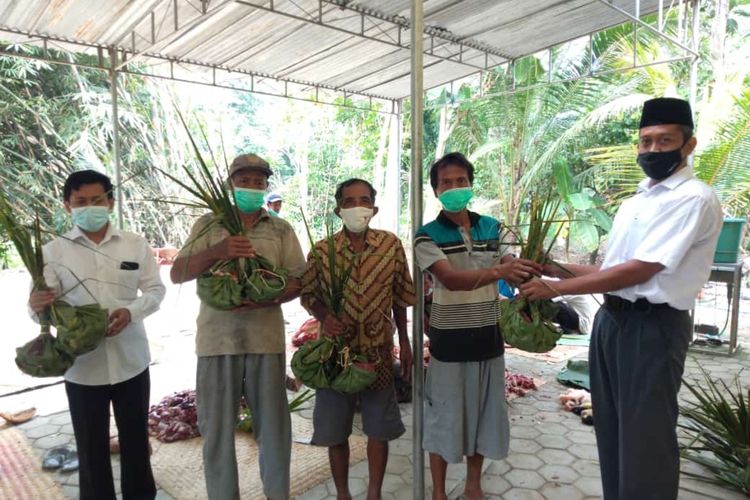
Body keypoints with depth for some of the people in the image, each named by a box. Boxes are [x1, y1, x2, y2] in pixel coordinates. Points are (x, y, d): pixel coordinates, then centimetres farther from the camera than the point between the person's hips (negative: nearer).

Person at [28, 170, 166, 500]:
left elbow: (155, 289, 1)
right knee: (91, 448, 13)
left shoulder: (135, 244, 1)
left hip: (131, 360, 1)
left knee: (136, 440, 16)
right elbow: (42, 302, -3)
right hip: (81, 366, -1)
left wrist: (131, 311, -18)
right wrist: (37, 306, -27)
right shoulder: (53, 251, -1)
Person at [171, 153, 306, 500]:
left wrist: (263, 300, -18)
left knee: (273, 424, 11)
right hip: (217, 339, 0)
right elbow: (177, 274, -3)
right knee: (216, 427, 11)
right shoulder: (208, 224, 6)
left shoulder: (281, 229, 7)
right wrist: (215, 251, -21)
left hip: (266, 339, 0)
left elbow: (298, 281, 1)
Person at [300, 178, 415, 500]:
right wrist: (323, 316, -18)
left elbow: (399, 297, 4)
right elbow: (307, 295, 3)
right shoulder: (321, 251, -7)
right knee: (335, 430, 12)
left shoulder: (391, 245, -5)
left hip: (379, 351, 1)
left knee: (379, 428, 13)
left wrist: (404, 343, 7)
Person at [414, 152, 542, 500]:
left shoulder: (492, 228, 4)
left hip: (488, 337, 4)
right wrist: (498, 272, -40)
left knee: (484, 411, 16)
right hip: (449, 340, -4)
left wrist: (528, 270, -15)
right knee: (444, 415, 8)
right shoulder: (427, 236, -10)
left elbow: (512, 270, 8)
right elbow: (450, 279, -25)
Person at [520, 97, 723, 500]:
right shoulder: (633, 203, 15)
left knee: (646, 436, 5)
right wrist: (557, 268, 4)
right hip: (611, 319, 8)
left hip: (652, 326, -8)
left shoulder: (694, 199, -12)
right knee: (611, 429, 19)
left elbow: (638, 271, -20)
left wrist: (554, 288, -17)